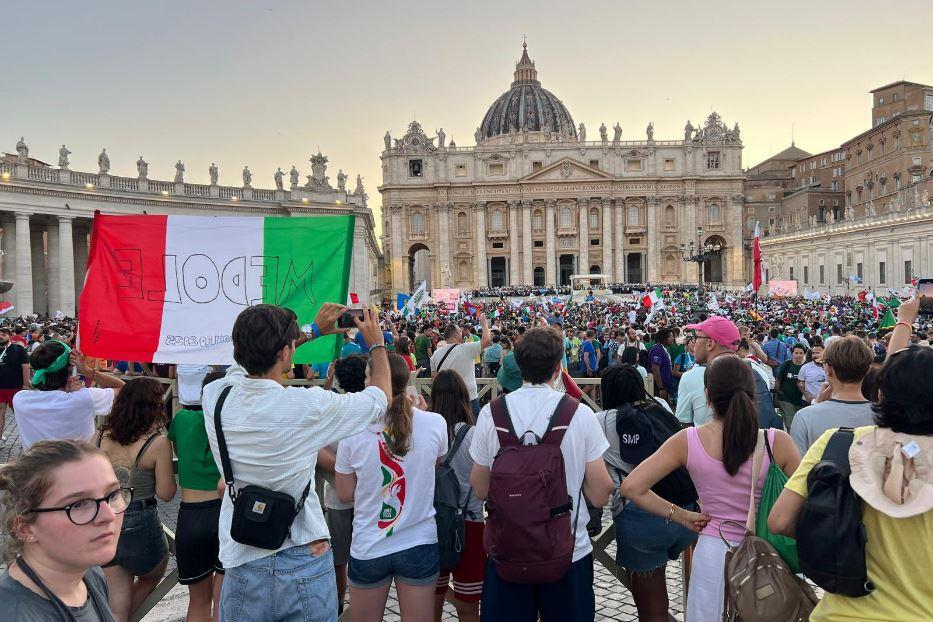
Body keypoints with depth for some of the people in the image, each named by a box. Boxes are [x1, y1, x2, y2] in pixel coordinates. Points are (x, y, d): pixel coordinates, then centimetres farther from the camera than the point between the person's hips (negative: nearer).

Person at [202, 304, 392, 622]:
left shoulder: (214, 396, -9)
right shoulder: (307, 405, -21)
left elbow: (254, 360, 15)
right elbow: (380, 397, -2)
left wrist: (313, 331, 21)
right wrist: (377, 344, 14)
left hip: (242, 565, 4)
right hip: (305, 563, -3)